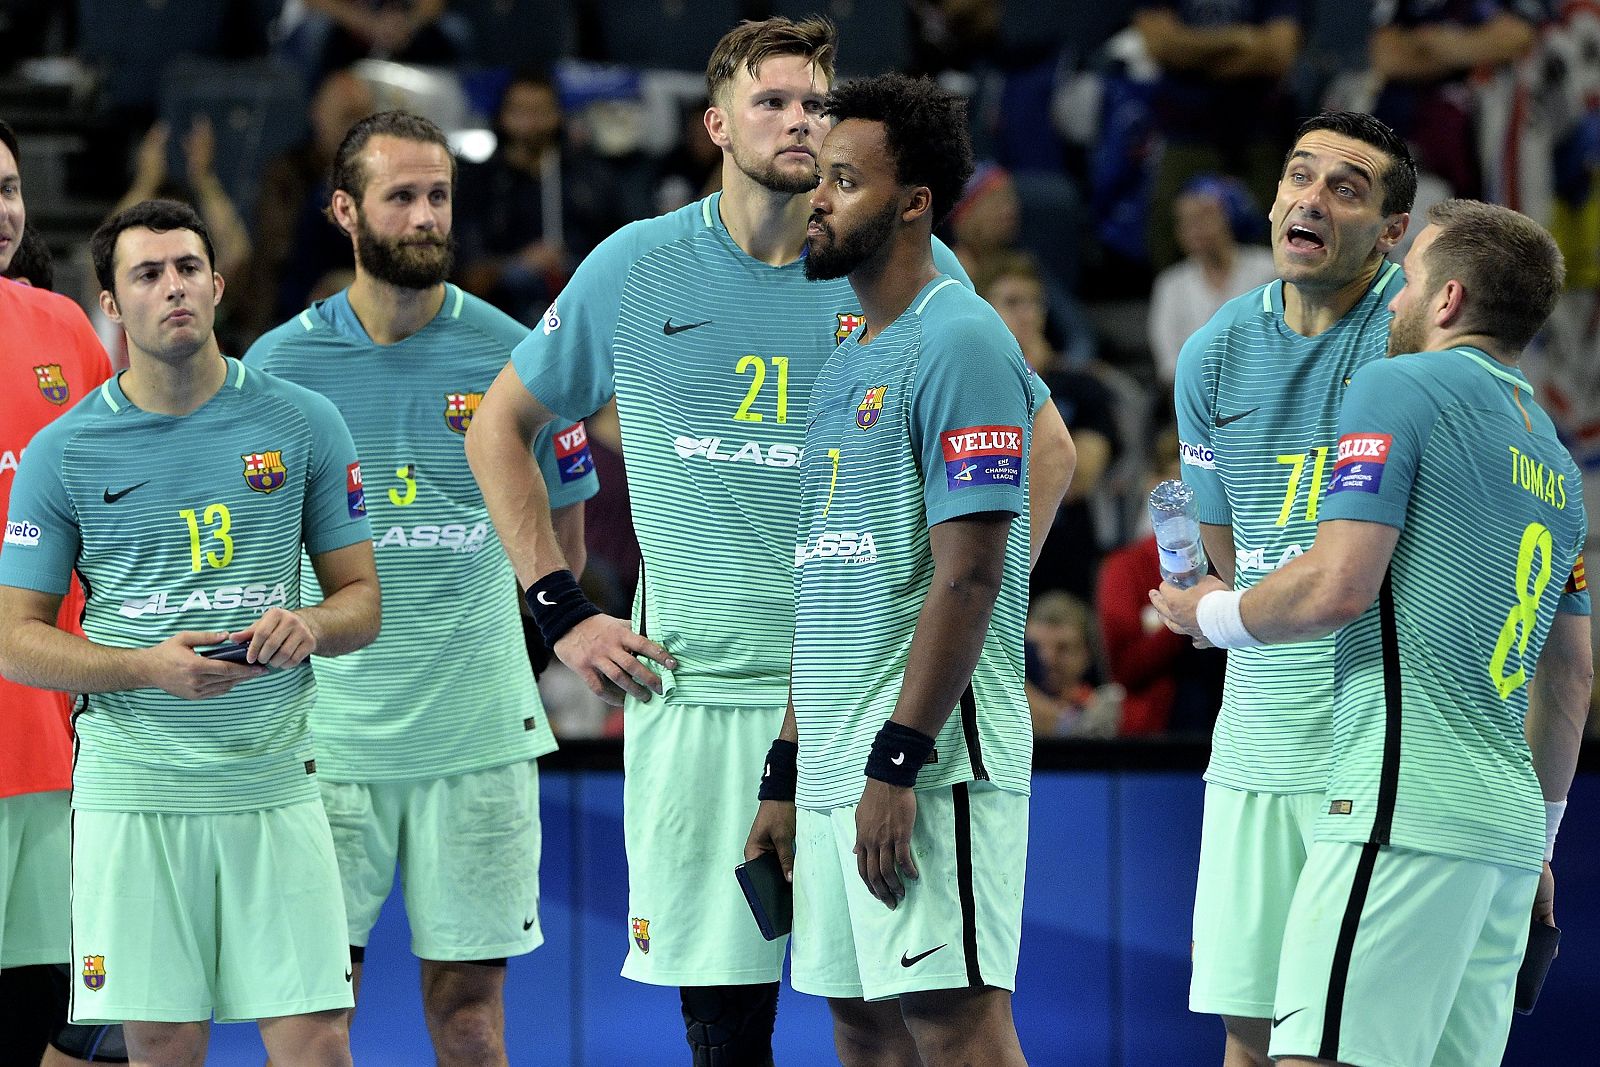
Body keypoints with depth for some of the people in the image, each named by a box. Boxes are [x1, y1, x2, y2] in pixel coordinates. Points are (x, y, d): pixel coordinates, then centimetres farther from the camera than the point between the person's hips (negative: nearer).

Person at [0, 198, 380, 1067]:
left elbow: (361, 596, 12)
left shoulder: (303, 423, 6)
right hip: (131, 791, -1)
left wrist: (310, 625, -12)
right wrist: (150, 667, -13)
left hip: (275, 785, 1)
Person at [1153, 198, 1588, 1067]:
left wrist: (1211, 616, 6)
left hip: (1406, 806, -9)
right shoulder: (1554, 458, 22)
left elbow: (1338, 587, -12)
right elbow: (1572, 678, 25)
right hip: (1510, 830, 9)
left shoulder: (1398, 388, -2)